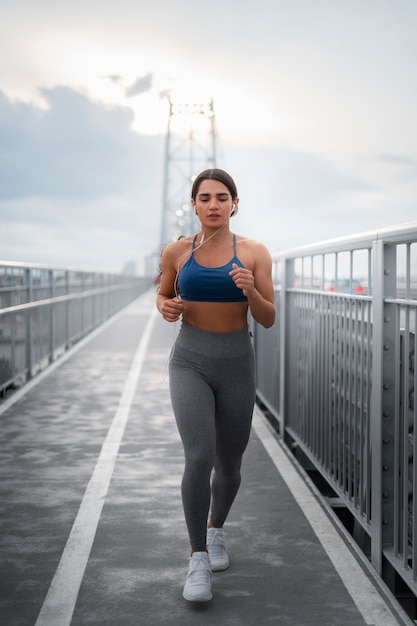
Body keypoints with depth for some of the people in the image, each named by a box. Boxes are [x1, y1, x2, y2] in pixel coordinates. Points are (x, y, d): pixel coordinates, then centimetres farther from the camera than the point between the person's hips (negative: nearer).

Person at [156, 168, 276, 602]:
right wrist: (166, 308, -11)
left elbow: (268, 320, -4)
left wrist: (251, 290, -26)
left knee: (229, 466, 12)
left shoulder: (255, 253, -4)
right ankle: (198, 560, -6)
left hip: (236, 366, 1)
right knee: (199, 459, -20)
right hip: (190, 364, -1)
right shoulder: (176, 252, -2)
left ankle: (215, 528, 42)